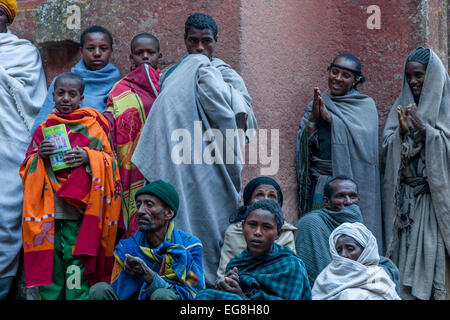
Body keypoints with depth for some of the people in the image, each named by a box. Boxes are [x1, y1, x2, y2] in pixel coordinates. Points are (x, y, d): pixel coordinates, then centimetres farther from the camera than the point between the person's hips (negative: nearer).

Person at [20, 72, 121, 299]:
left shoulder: (92, 126, 7)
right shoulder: (43, 129, 14)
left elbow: (110, 160, 5)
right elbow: (26, 168, 13)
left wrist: (88, 157, -14)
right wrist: (40, 156, -8)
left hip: (78, 204, -3)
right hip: (47, 208, 3)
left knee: (76, 257, -9)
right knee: (49, 258, 1)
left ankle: (78, 296, -5)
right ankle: (49, 296, 9)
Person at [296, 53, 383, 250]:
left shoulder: (366, 105, 3)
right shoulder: (316, 104, 12)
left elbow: (363, 138, -14)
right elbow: (305, 144, 5)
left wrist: (329, 117, -15)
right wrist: (313, 117, -10)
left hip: (353, 182, -3)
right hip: (320, 182, 3)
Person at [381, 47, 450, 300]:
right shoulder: (402, 106, 11)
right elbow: (386, 146, 5)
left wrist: (424, 129, -16)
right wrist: (402, 132, -13)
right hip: (405, 198, 3)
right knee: (405, 249, -1)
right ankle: (405, 294, 5)